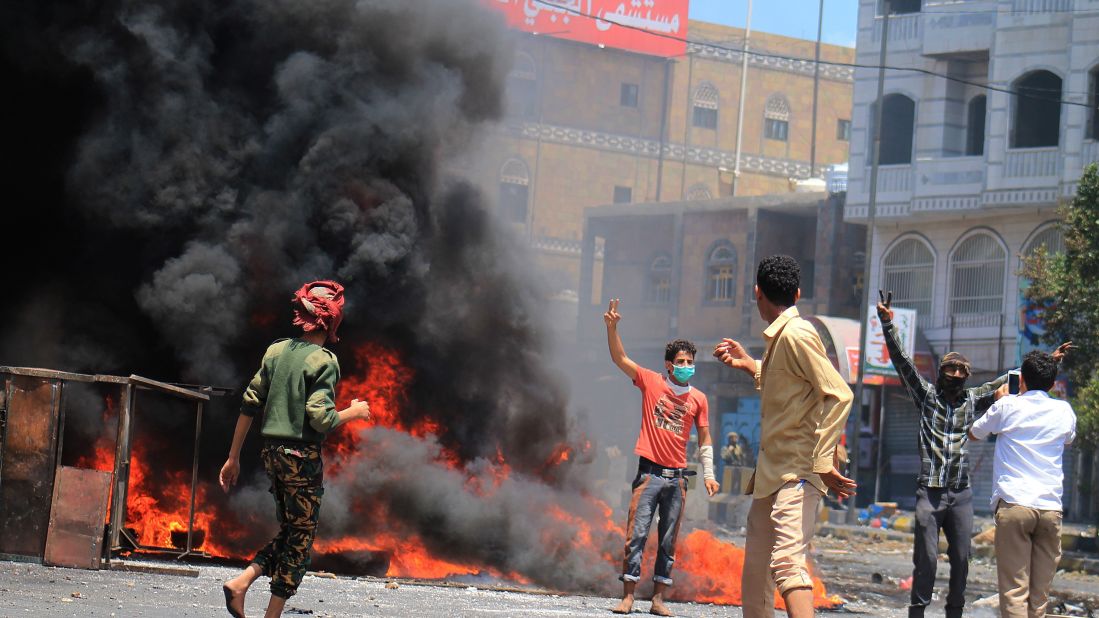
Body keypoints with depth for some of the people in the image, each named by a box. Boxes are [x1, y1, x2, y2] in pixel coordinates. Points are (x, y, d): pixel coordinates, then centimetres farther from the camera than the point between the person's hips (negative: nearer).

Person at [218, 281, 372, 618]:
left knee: (289, 532, 19)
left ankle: (241, 582, 3)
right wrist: (354, 412, 0)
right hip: (302, 456, -6)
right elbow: (320, 419, -19)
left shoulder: (277, 350, 7)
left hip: (272, 451, 7)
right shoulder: (324, 362, -11)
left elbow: (249, 406, 8)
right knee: (300, 538, 5)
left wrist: (233, 457, 12)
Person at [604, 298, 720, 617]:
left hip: (677, 477, 3)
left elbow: (705, 439, 13)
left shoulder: (698, 399, 7)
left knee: (668, 542, 5)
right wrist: (612, 328, -17)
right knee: (636, 535, -7)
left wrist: (709, 474, 5)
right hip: (650, 473, -3)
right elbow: (620, 358, -3)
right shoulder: (651, 383, 2)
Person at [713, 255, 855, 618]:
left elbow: (839, 395, -21)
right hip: (772, 470, 10)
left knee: (787, 561, -25)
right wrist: (749, 365, 32)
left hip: (798, 472, -10)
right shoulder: (777, 337, 15)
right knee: (755, 567, 14)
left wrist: (823, 461, -25)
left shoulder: (796, 334, -14)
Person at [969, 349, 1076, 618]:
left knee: (1014, 591, -7)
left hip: (1014, 504, -3)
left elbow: (974, 433, 19)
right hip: (1051, 507, 3)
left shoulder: (1008, 406, 2)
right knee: (1040, 595, 6)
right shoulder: (1064, 411, 10)